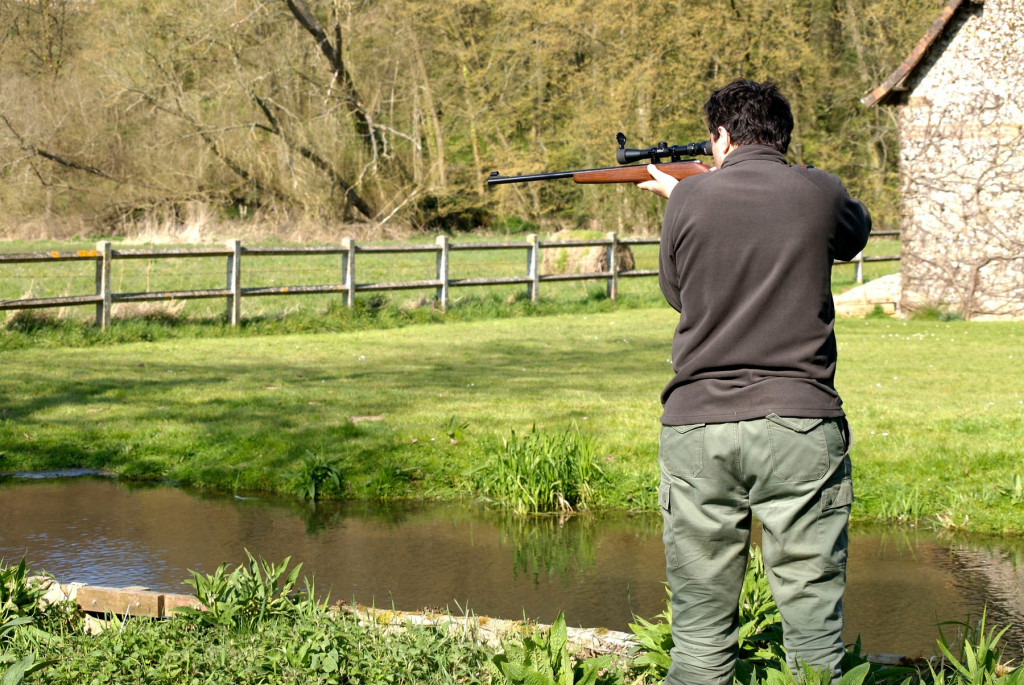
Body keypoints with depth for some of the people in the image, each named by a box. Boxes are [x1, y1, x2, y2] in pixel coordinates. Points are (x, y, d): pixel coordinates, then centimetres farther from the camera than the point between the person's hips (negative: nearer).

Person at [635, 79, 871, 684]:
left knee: (701, 634, 7)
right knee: (813, 626, 3)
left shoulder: (690, 197, 1)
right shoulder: (818, 193, 1)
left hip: (698, 429, 1)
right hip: (800, 426, -1)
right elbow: (857, 231, 25)